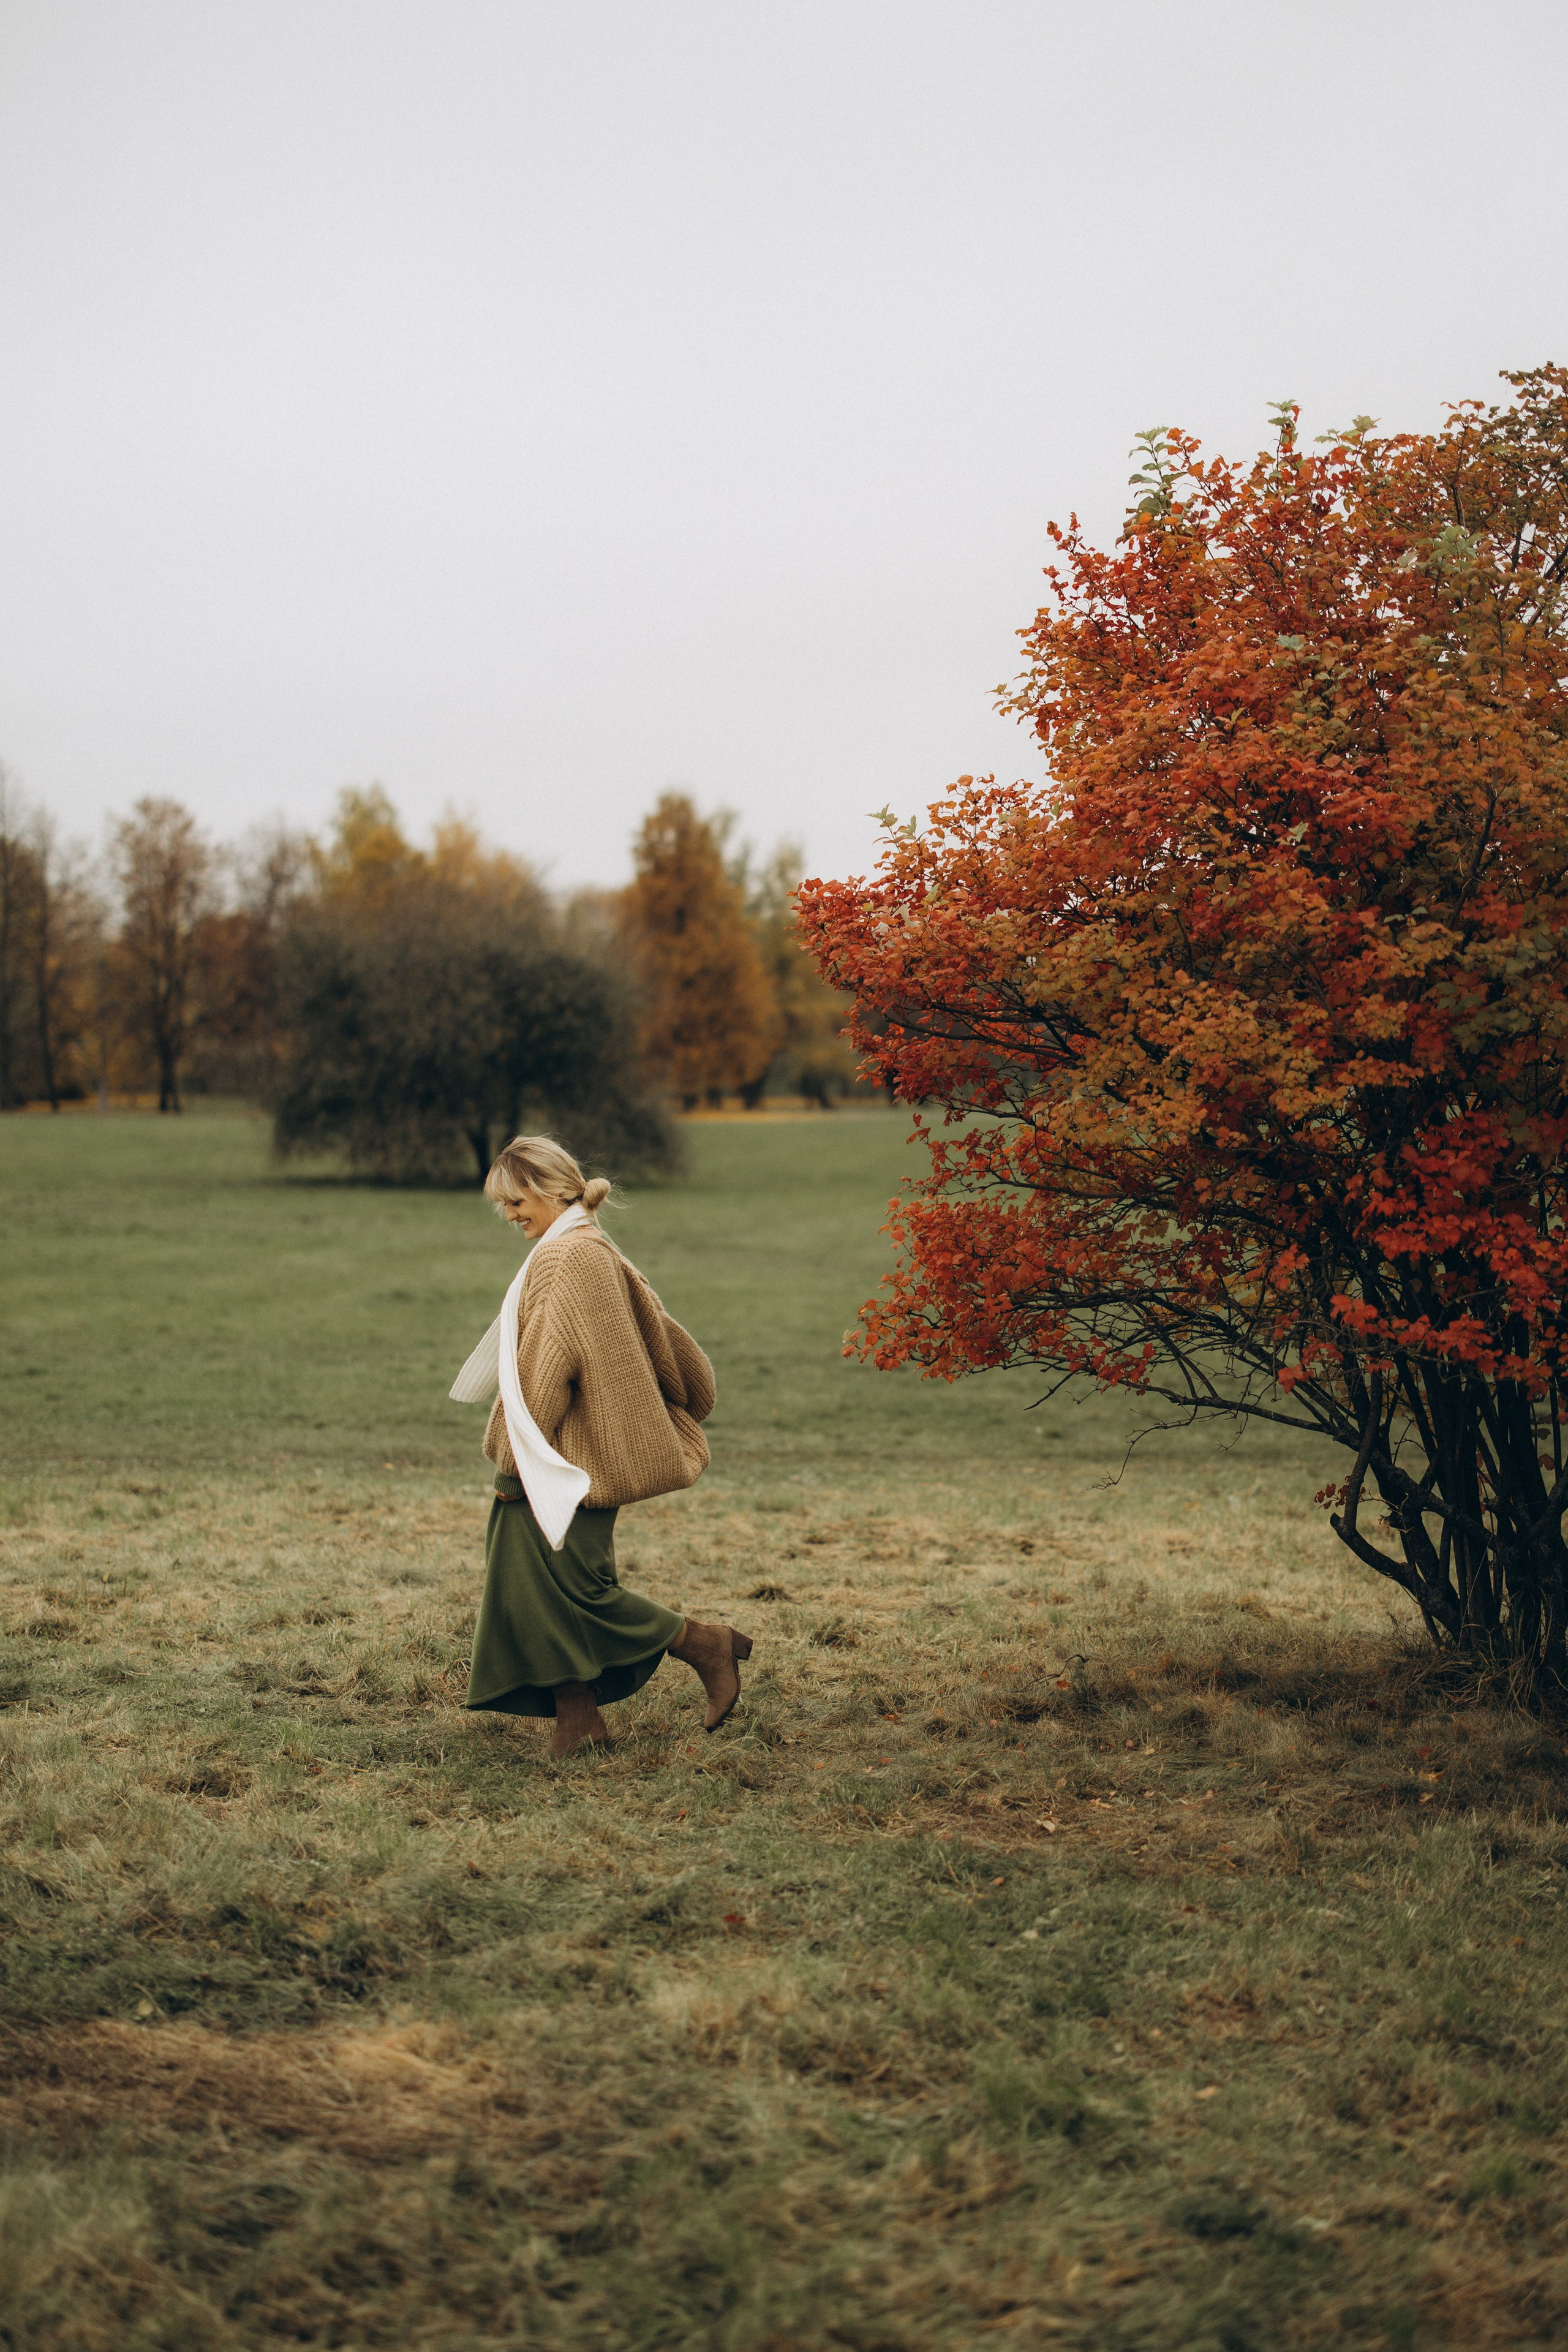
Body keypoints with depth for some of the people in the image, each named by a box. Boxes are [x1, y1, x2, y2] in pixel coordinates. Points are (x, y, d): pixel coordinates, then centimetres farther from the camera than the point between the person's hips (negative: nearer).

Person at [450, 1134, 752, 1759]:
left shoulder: (568, 1258, -16)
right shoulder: (593, 1250, 16)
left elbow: (548, 1367, -20)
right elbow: (662, 1336, 21)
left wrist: (513, 1457, -16)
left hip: (568, 1453, -10)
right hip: (565, 1464, 10)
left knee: (572, 1585, -8)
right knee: (537, 1585, 7)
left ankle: (704, 1645, 3)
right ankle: (576, 1717, 10)